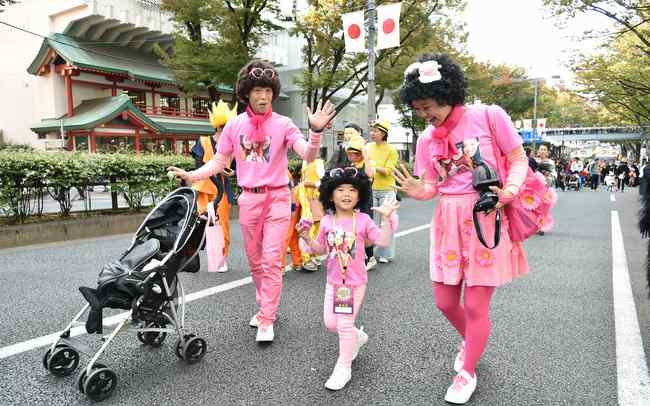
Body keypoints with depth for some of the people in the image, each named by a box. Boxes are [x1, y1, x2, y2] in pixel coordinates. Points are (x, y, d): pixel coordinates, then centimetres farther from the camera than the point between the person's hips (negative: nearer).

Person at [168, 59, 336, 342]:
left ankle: (266, 320, 4)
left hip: (277, 197, -3)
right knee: (254, 260, 14)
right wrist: (190, 175, -7)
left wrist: (316, 131, -36)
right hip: (248, 199, 4)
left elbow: (309, 157, -18)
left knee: (271, 259, -6)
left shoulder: (283, 124, -7)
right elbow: (218, 162, 6)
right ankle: (266, 306, 33)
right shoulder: (235, 125, 1)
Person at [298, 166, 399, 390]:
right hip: (333, 280, 5)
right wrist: (307, 239, -8)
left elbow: (383, 241, -19)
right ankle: (357, 337, 40)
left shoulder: (363, 220, -11)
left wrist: (386, 218, -31)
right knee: (330, 323, 11)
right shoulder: (327, 222, 0)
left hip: (355, 281, -4)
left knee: (345, 324, -2)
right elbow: (321, 249, 9)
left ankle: (344, 366, 18)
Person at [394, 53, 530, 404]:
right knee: (445, 302, 12)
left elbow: (519, 159, -2)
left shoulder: (489, 116, -7)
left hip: (487, 219, -4)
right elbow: (432, 187, 7)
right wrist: (417, 191, -15)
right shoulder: (427, 140, 6)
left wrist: (509, 191, -19)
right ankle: (469, 341, 47)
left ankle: (467, 372, 28)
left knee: (475, 305, 2)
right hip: (448, 222, 5)